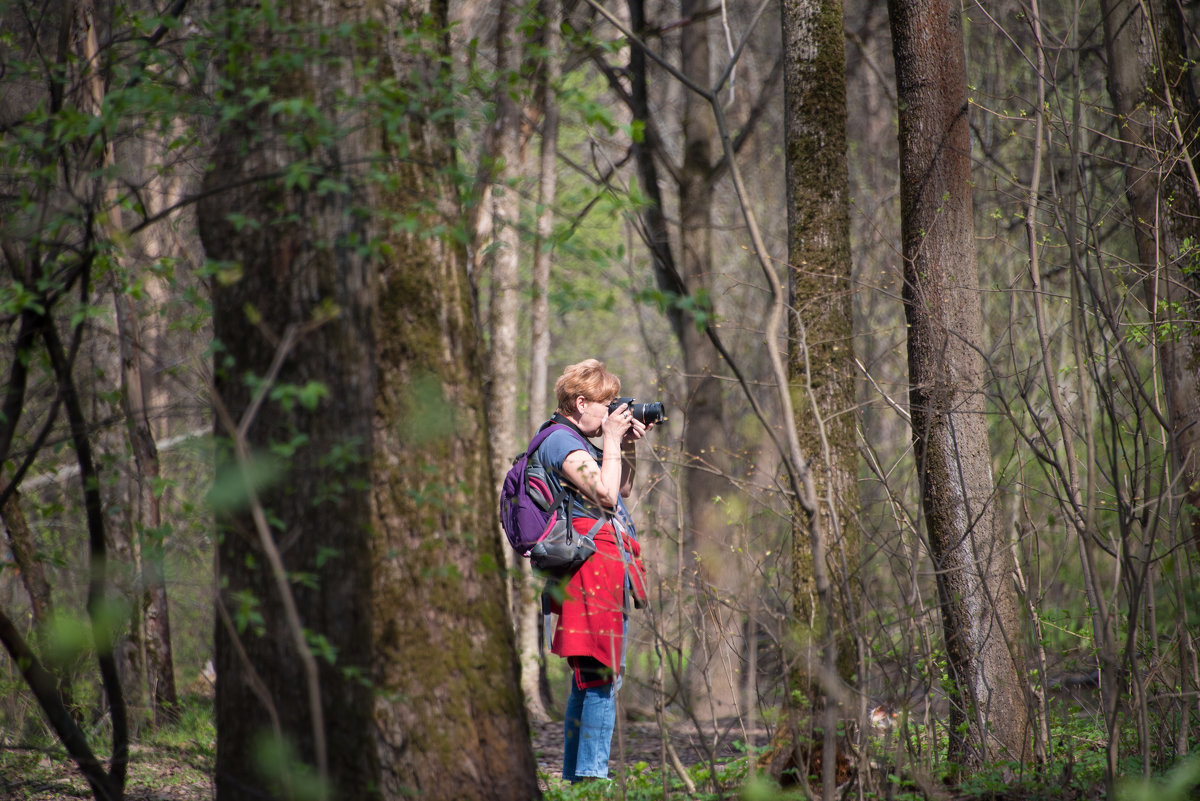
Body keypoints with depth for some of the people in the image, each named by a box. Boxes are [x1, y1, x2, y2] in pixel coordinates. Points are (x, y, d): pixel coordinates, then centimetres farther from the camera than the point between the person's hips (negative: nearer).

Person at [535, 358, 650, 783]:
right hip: (593, 567, -11)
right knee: (600, 676, -13)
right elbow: (606, 494, -20)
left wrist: (628, 446, 17)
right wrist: (612, 440, -10)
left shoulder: (576, 443, 21)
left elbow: (623, 490, 29)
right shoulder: (561, 443, -10)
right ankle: (591, 776, -14)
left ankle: (575, 778, 18)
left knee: (591, 679, 13)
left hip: (609, 571, 11)